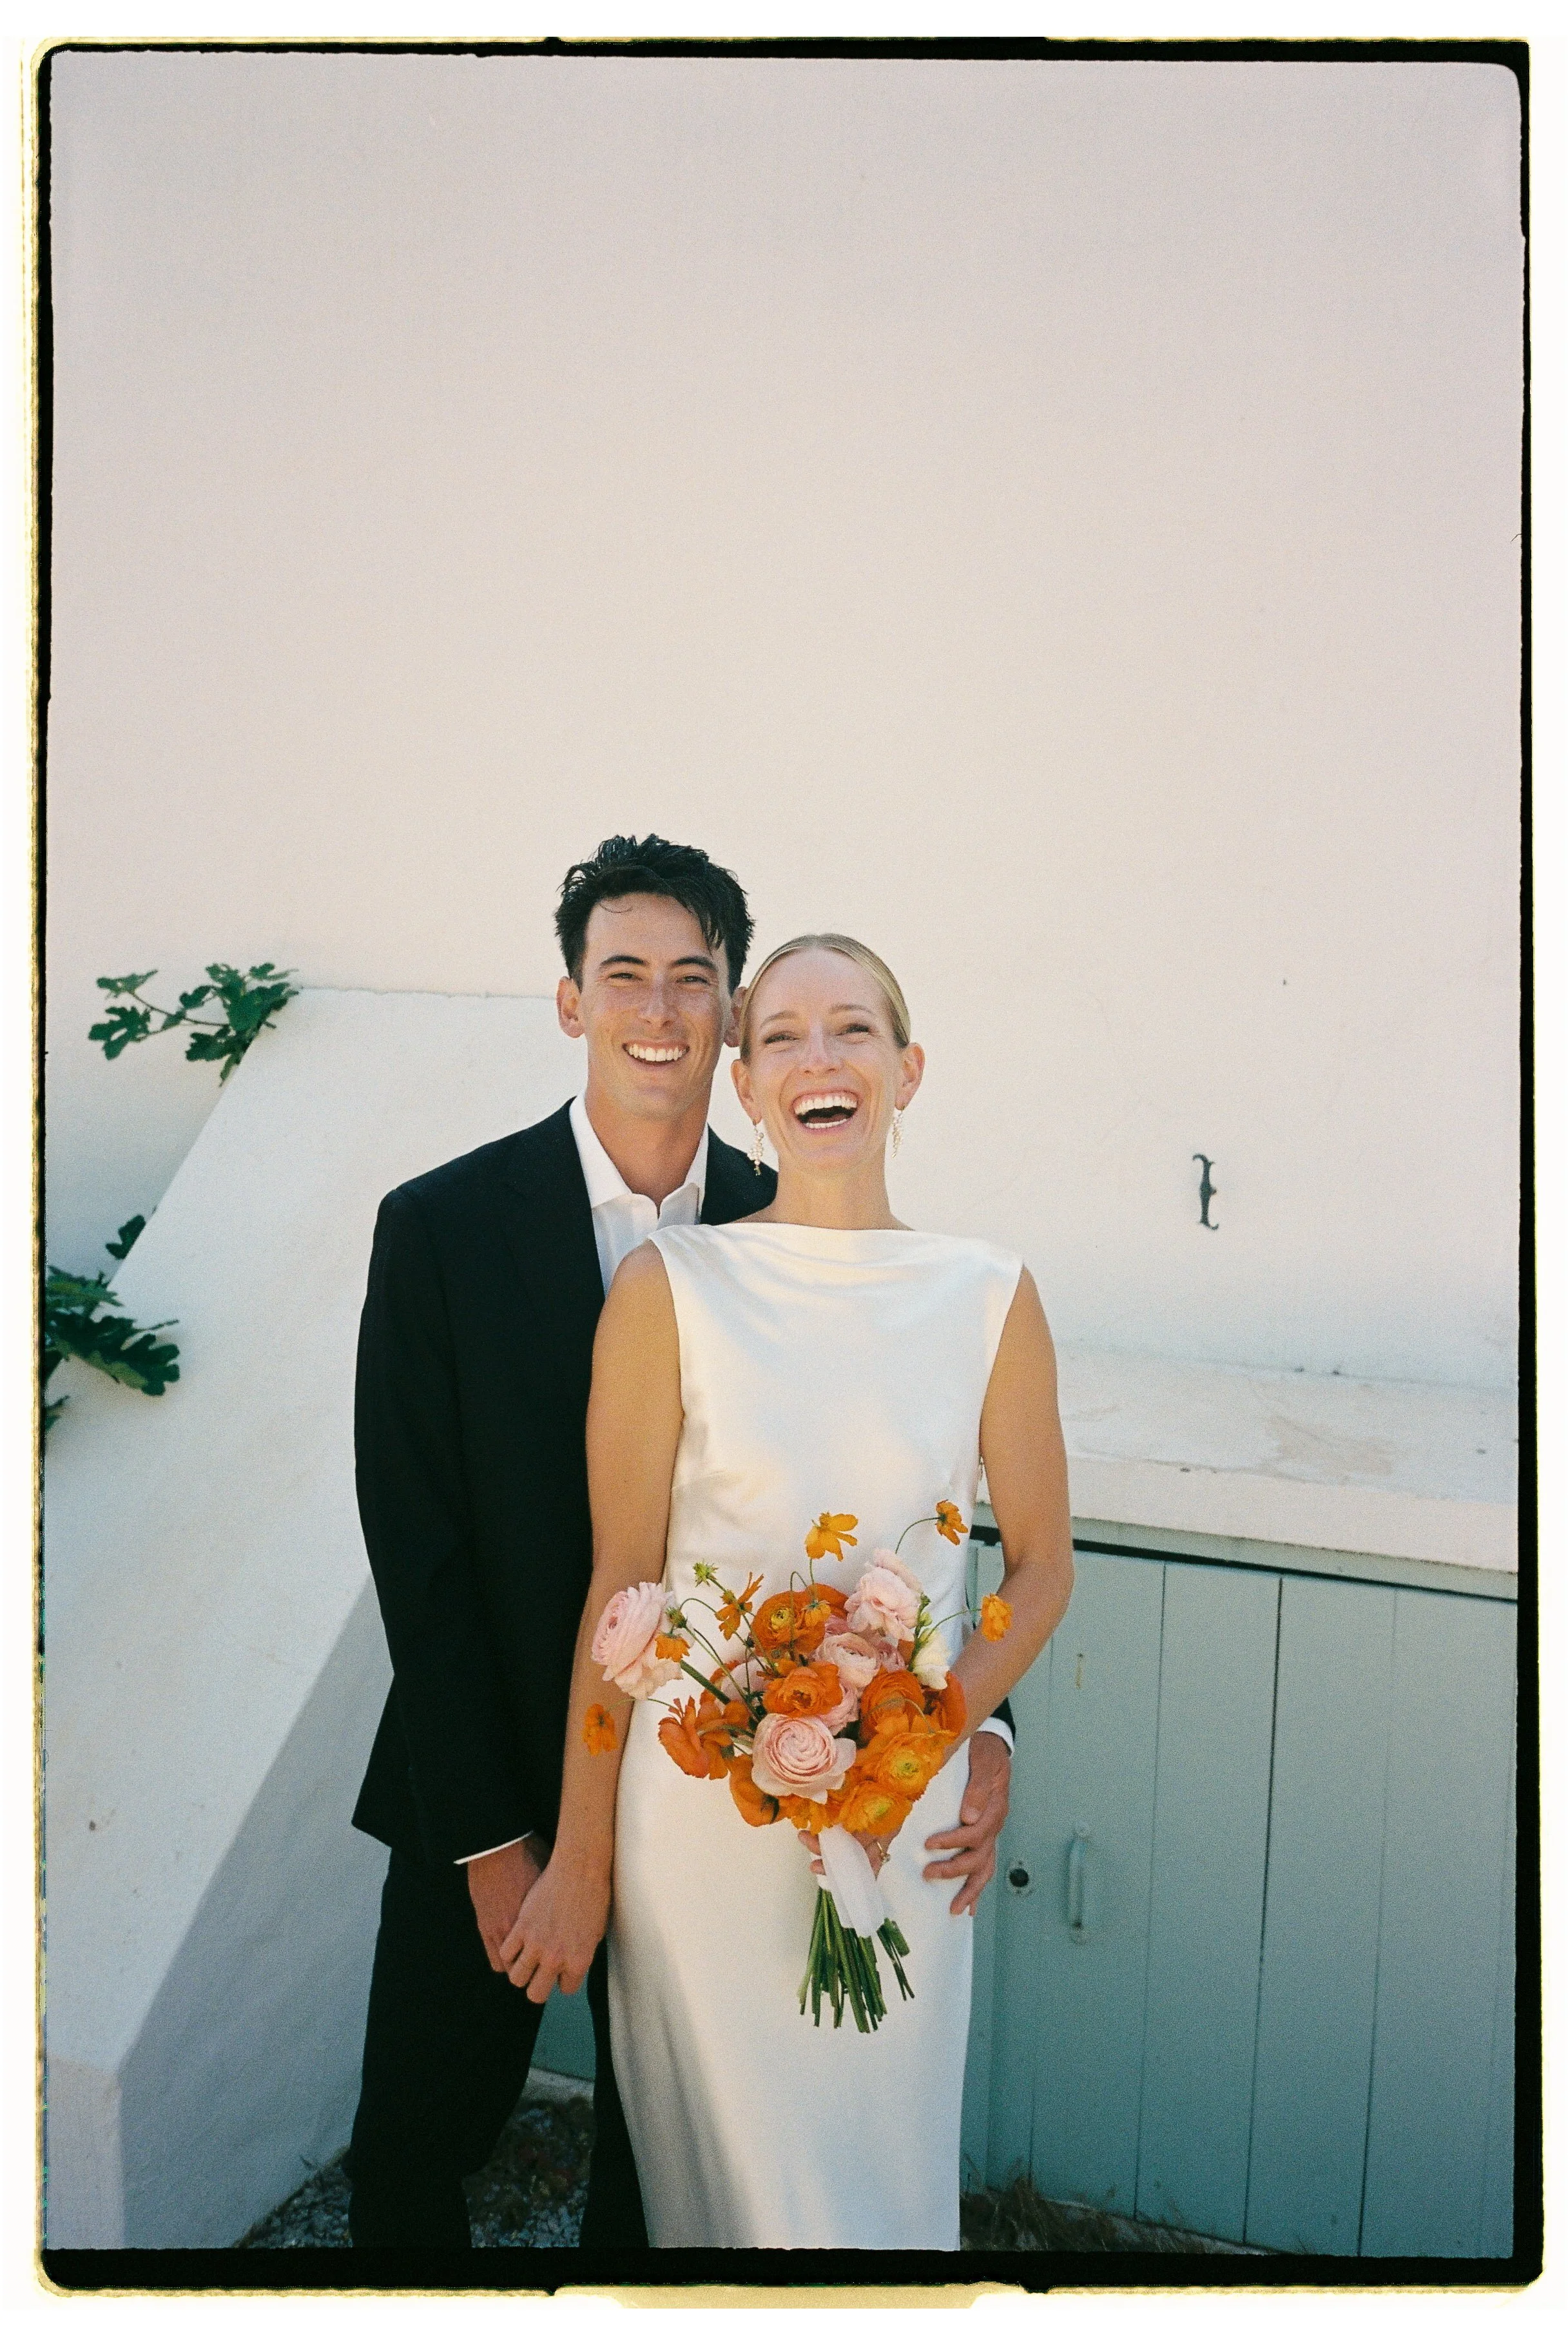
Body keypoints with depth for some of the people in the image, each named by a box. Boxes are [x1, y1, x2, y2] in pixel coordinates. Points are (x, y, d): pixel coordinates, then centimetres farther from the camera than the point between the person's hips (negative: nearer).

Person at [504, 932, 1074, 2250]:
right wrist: (581, 1859, -2)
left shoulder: (991, 1297, -4)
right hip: (699, 1810, -1)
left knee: (887, 2161, 19)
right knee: (728, 2157, 15)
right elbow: (620, 1581, -6)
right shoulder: (670, 1288, -9)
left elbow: (1042, 1564, 4)